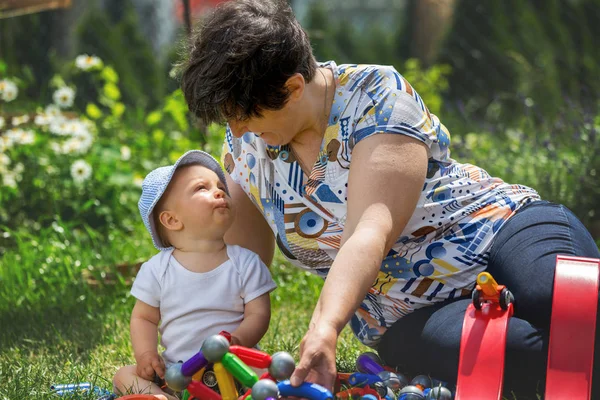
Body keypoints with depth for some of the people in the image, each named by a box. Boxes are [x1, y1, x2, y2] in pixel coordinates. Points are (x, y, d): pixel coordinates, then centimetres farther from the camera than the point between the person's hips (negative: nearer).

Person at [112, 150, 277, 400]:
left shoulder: (245, 263, 0)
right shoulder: (157, 269, 2)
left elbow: (258, 314, -4)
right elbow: (144, 318, 8)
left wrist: (237, 340, -25)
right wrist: (146, 354, -11)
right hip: (173, 373, 2)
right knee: (124, 375, -14)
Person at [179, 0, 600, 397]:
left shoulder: (376, 96, -15)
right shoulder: (244, 143, 3)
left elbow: (370, 234, -28)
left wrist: (325, 328, -43)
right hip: (409, 318, 3)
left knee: (558, 297, -40)